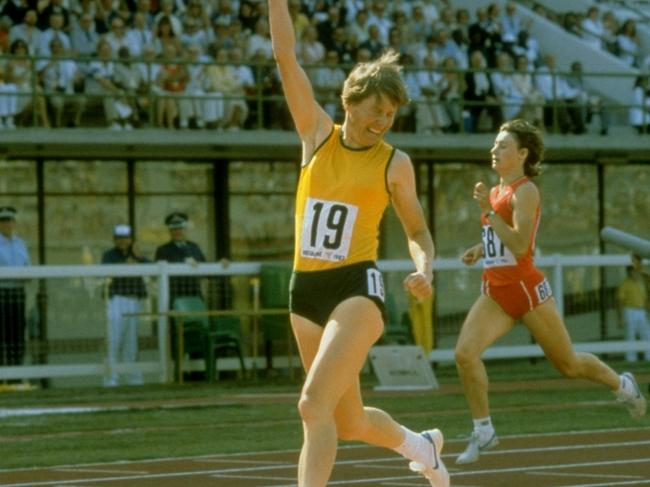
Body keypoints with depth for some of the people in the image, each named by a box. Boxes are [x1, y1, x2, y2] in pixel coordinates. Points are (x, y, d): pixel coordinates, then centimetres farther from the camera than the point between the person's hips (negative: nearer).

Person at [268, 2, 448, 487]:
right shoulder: (318, 134, 6)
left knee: (314, 404, -22)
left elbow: (418, 230, 10)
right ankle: (420, 443, 46)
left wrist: (425, 268, -10)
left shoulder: (395, 163, 1)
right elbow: (286, 57, 3)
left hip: (357, 288, -4)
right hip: (306, 289, 4)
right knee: (348, 423, 16)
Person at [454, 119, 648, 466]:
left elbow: (520, 245, -25)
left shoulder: (524, 191, -14)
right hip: (495, 291, 7)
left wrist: (487, 212, -26)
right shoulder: (495, 192, 11)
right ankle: (483, 432, -5)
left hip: (526, 288, -7)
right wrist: (480, 250, 10)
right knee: (465, 353, -16)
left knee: (568, 363, 9)